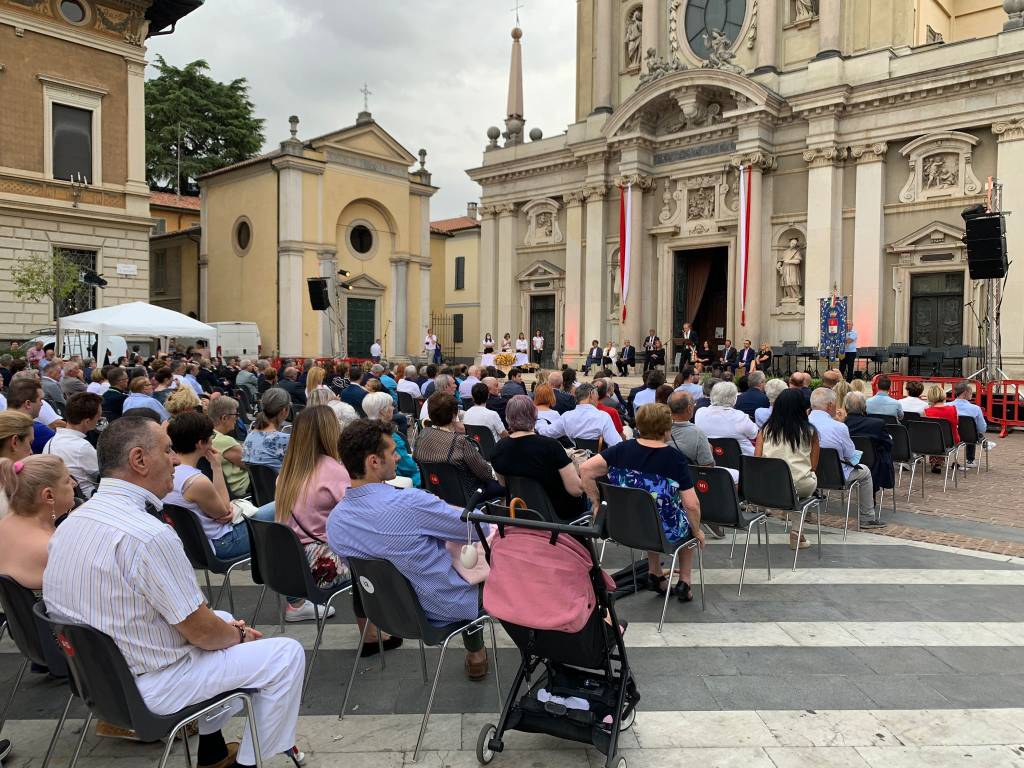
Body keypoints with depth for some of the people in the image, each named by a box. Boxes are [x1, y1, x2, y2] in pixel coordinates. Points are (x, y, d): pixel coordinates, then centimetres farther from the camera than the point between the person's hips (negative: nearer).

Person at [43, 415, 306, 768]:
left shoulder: (74, 520, 0)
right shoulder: (147, 534, -29)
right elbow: (201, 632, -21)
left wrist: (229, 627, 9)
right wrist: (238, 634, 1)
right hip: (147, 685, -9)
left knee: (224, 621, 27)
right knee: (287, 654, -1)